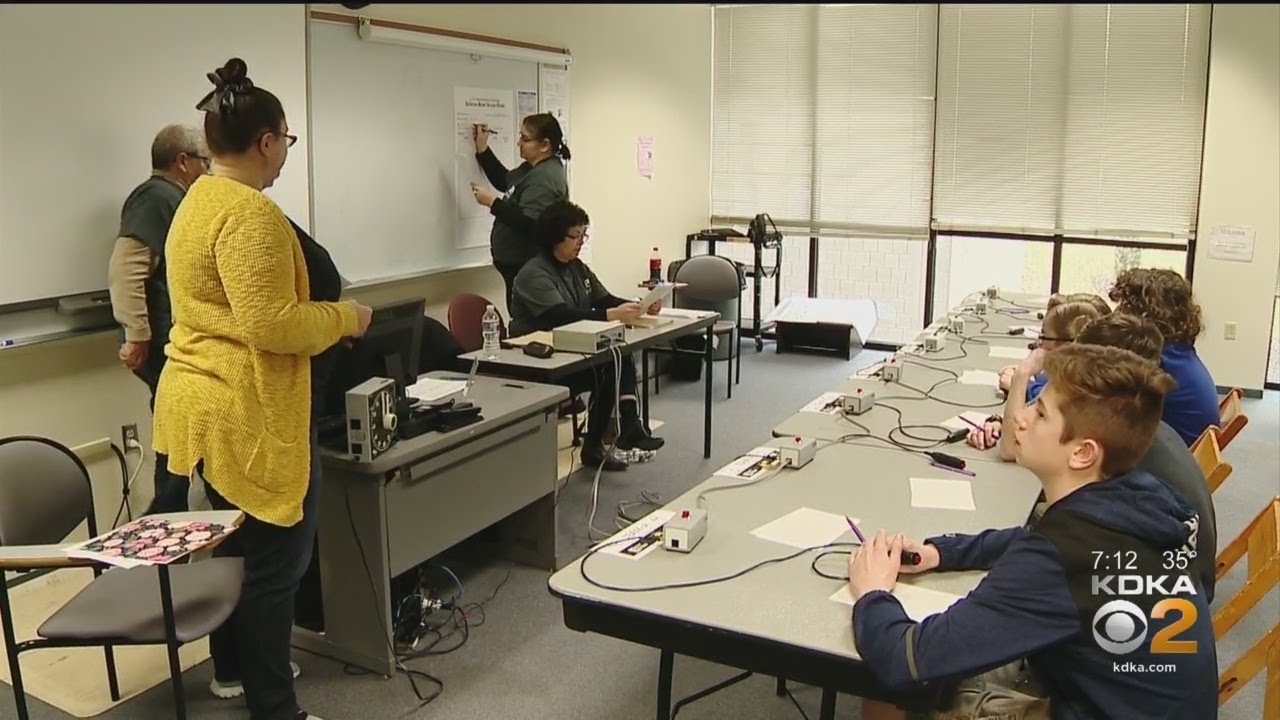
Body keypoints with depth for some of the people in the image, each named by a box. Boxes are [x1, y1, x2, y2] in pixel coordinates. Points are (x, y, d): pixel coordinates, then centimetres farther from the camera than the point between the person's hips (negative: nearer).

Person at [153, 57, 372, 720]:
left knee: (234, 542, 23)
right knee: (274, 558, 0)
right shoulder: (250, 212, -19)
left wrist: (322, 314, 21)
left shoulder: (197, 202, 14)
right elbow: (269, 324, -25)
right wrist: (344, 317, -10)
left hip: (205, 403, 11)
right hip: (247, 414, -11)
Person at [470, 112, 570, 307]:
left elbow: (529, 225, -29)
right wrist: (482, 148, 16)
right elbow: (504, 181, 25)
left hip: (529, 270, -11)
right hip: (518, 264, 11)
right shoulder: (533, 167, 11)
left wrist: (492, 202, -23)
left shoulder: (545, 177, -21)